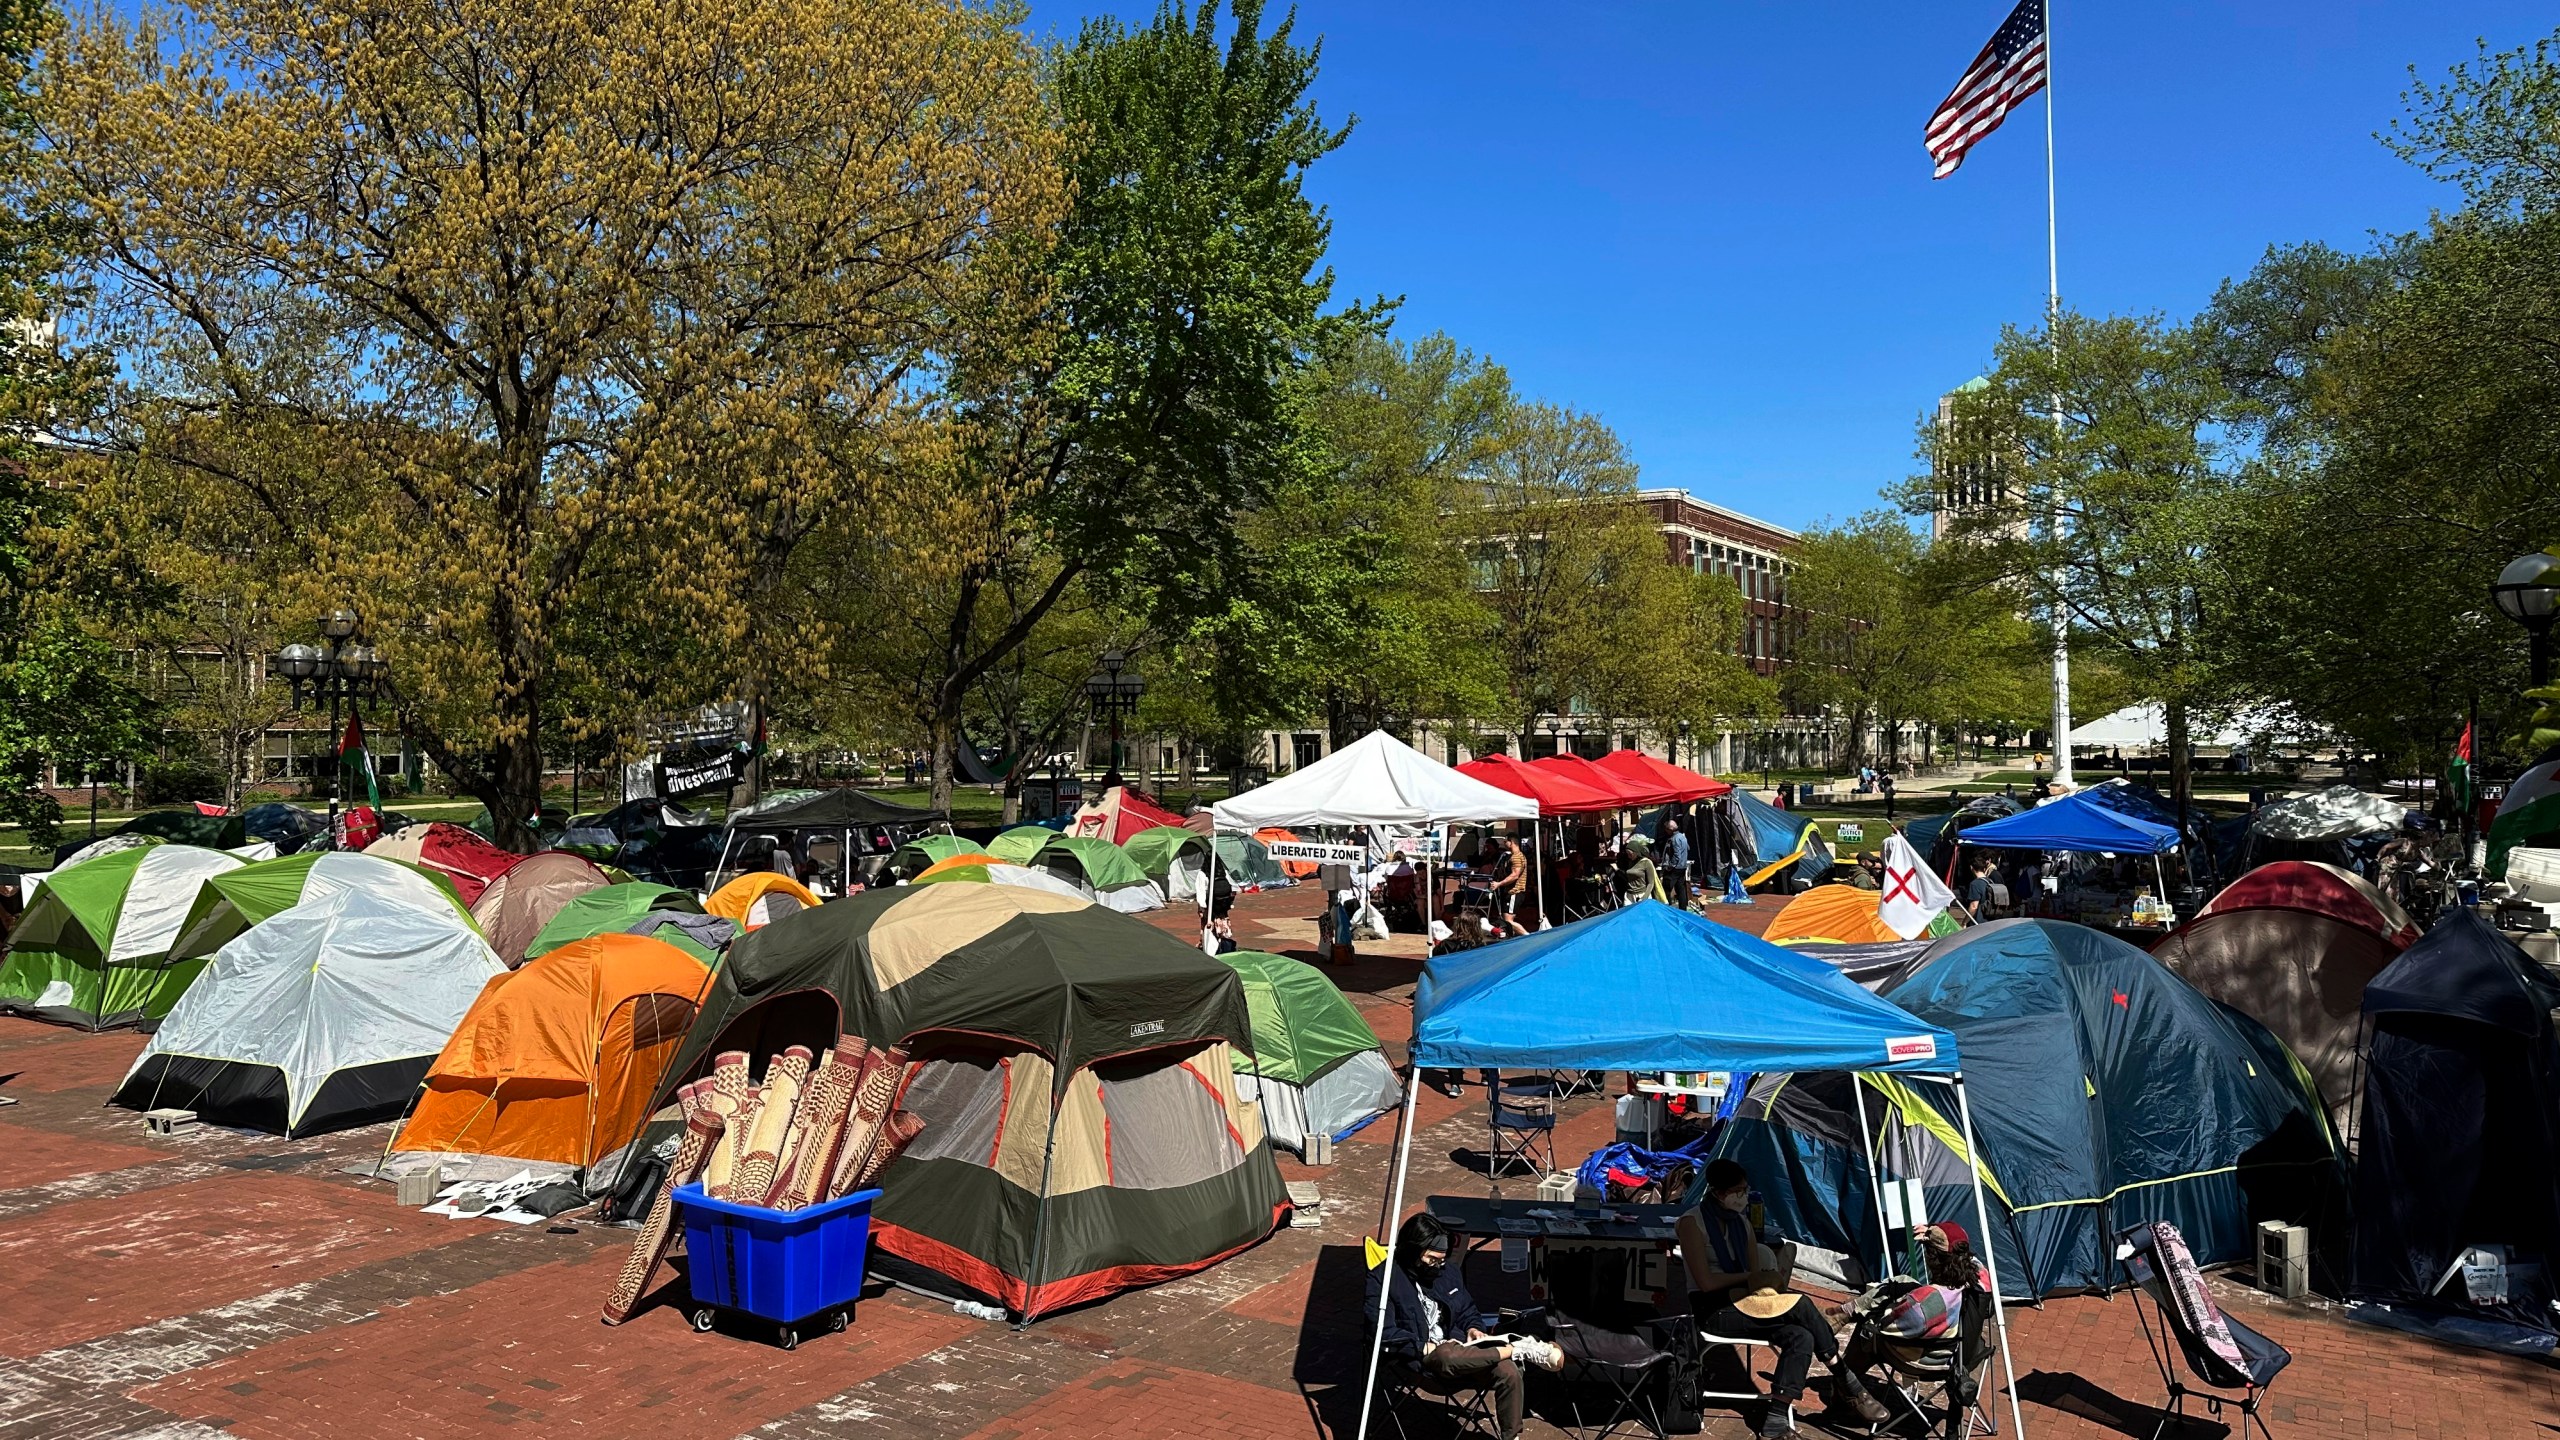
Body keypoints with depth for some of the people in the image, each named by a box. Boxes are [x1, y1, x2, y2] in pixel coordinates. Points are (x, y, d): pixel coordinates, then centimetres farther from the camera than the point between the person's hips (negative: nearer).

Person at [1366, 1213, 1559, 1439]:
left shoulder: (1446, 1271, 15)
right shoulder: (1383, 1279, -7)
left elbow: (1467, 1310, 27)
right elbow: (1383, 1333, -16)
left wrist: (1472, 1328, 4)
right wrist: (1424, 1347, -20)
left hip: (1457, 1347, 6)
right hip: (1421, 1359, -6)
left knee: (1508, 1371, -22)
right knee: (1448, 1356, -41)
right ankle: (1517, 1349, -23)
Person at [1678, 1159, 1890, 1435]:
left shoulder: (1742, 1222, 12)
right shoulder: (1692, 1223, -11)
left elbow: (1756, 1275, 9)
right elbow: (1706, 1282, -16)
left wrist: (1766, 1281, -13)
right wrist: (1750, 1278, -7)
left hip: (1742, 1305, 7)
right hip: (1713, 1312, -7)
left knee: (1800, 1337, -23)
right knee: (1799, 1305, -24)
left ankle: (1777, 1418, -24)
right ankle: (1848, 1386, -12)